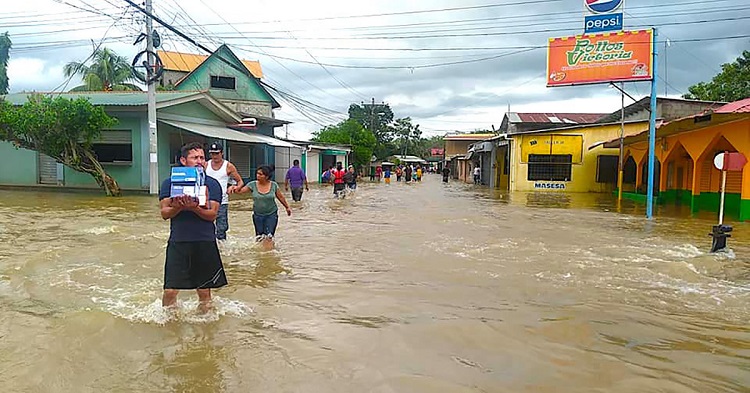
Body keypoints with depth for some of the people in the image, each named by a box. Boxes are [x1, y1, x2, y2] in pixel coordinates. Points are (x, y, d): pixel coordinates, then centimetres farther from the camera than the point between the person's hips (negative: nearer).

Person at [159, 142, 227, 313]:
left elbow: (212, 214, -5)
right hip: (178, 242, 0)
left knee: (204, 291, 8)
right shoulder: (169, 183, 6)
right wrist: (178, 207, -20)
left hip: (205, 242, 0)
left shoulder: (212, 184, 4)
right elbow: (165, 213, 0)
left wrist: (194, 208, -22)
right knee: (170, 291, -1)